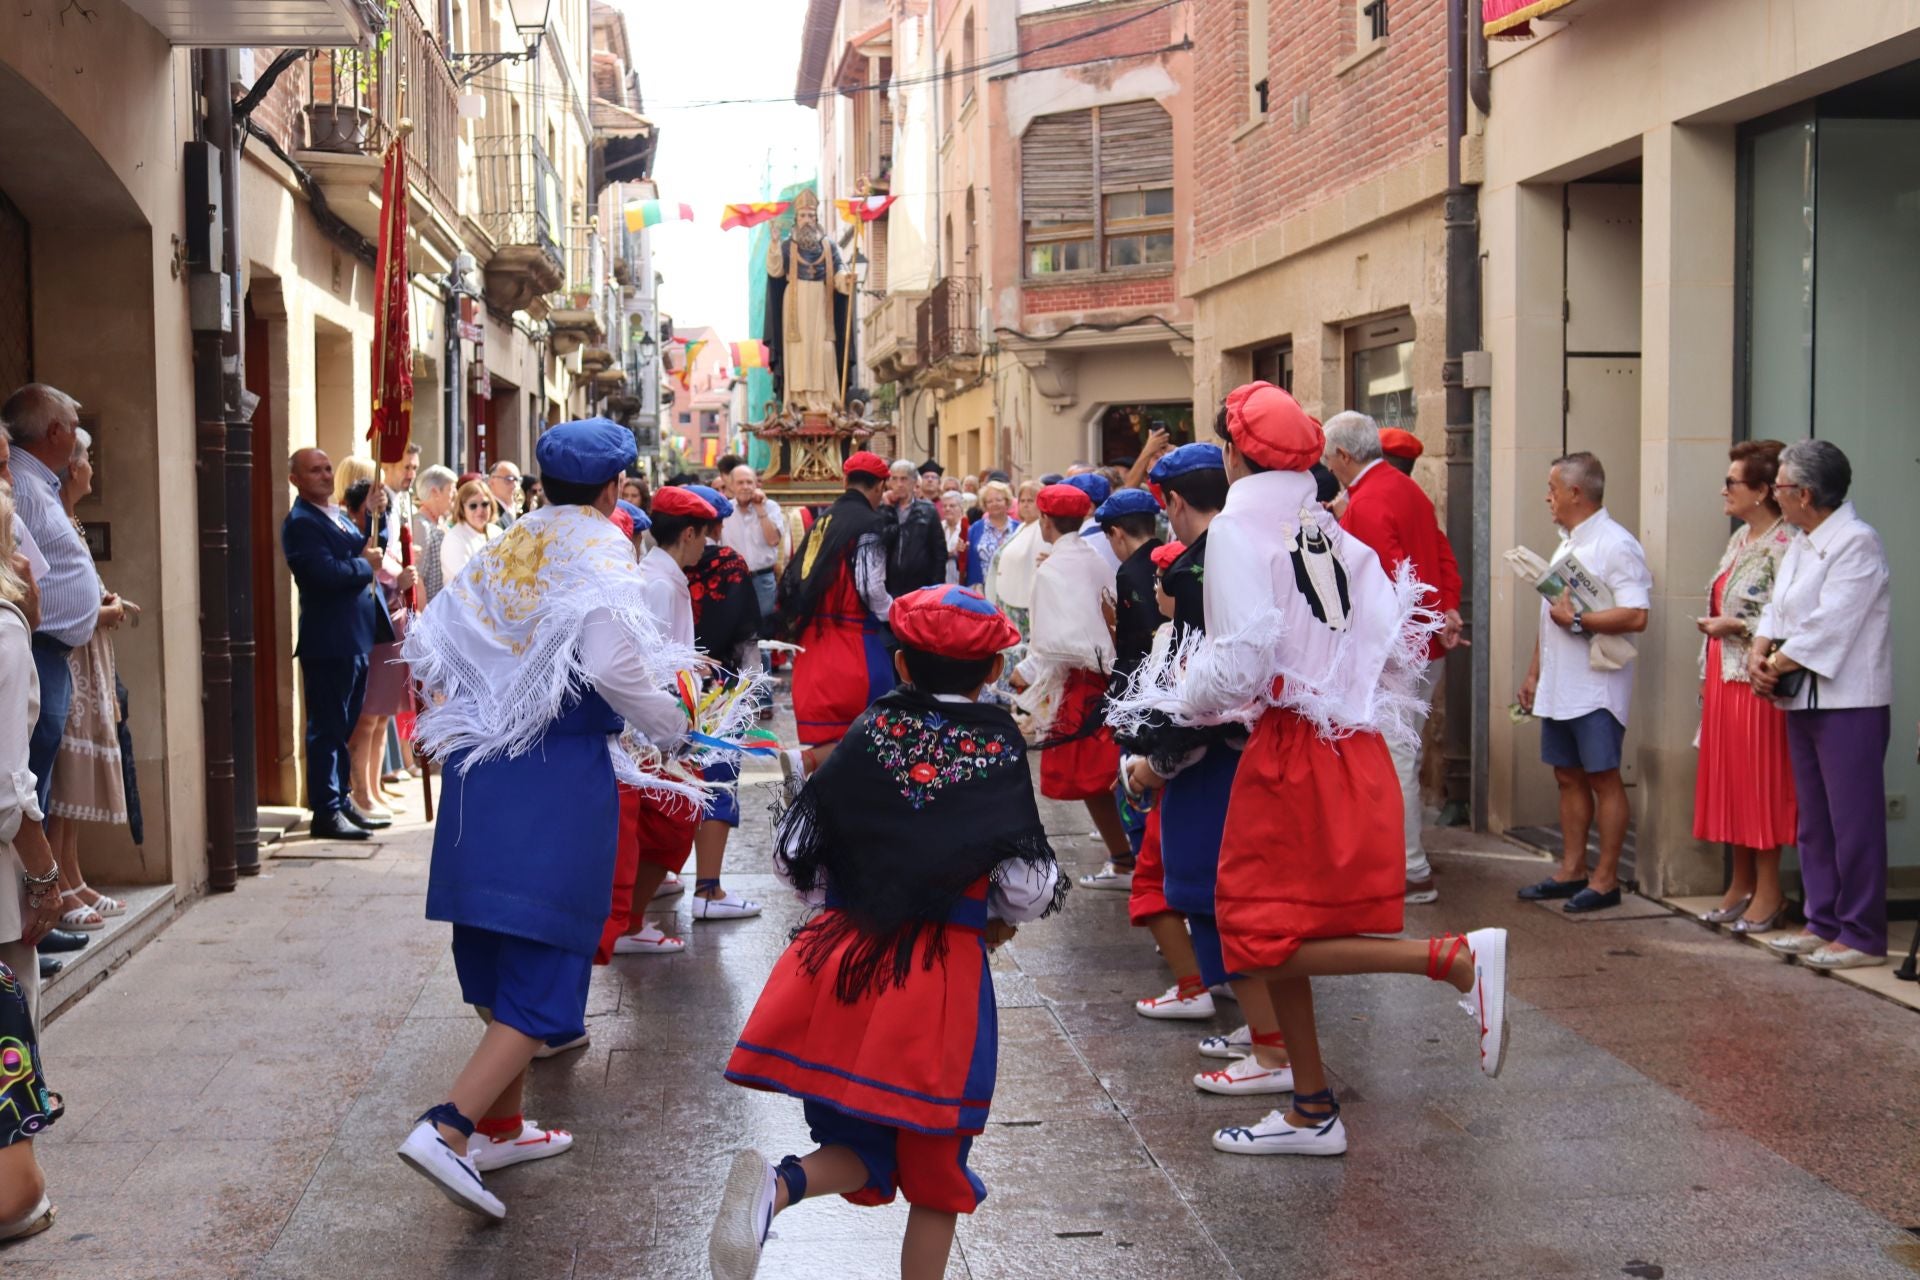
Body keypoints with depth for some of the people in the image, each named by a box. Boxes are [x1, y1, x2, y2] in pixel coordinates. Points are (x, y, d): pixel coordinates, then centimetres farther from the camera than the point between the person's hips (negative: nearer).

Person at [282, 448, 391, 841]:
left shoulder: (338, 515, 18)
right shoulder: (300, 523, -13)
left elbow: (367, 548, 15)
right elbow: (327, 573, -25)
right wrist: (367, 565, -10)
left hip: (355, 640, 9)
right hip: (328, 643, -9)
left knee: (345, 727, 17)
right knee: (327, 728, -3)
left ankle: (342, 802, 26)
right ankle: (326, 813, 2)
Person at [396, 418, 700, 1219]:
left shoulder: (504, 551, 10)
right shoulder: (601, 554, -8)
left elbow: (426, 647, 8)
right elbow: (614, 668, -21)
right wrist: (672, 731, -4)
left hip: (483, 770, 7)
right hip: (564, 776, -7)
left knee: (500, 959, 19)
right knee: (543, 974, -3)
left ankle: (502, 1126, 30)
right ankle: (448, 1129, -17)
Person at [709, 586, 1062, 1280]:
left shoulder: (869, 733, 1)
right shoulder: (1000, 749, -4)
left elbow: (793, 854, 1)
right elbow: (1028, 887, -9)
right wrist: (1001, 920, 14)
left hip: (842, 961, 2)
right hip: (942, 978, -2)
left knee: (861, 1147, 13)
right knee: (934, 1170, 14)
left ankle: (777, 1186, -16)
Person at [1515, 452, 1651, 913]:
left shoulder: (1615, 545, -13)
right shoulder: (1566, 543, 17)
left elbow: (1635, 616, -24)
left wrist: (1576, 620, -18)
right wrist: (1534, 673, 20)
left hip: (1596, 688, -9)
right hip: (1558, 687, 9)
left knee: (1603, 778, -3)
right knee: (1568, 776, 12)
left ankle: (1605, 879, 2)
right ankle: (1571, 870, 20)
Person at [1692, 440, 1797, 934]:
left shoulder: (1782, 545, -15)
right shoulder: (1740, 539, 13)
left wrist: (1731, 626, -15)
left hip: (1756, 682, -9)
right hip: (1724, 678, 9)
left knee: (1760, 784, -2)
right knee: (1728, 782, 12)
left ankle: (1769, 893, 7)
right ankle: (1741, 884, 21)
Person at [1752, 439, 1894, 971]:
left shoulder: (1857, 543, -14)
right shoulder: (1801, 544, 15)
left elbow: (1827, 627, -20)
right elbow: (1777, 610, 15)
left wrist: (1777, 665, -11)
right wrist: (1760, 653, -4)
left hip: (1849, 703, -9)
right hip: (1804, 701, 9)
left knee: (1853, 821, -5)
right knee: (1814, 821, 14)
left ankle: (1861, 936, 1)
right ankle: (1823, 923, 23)